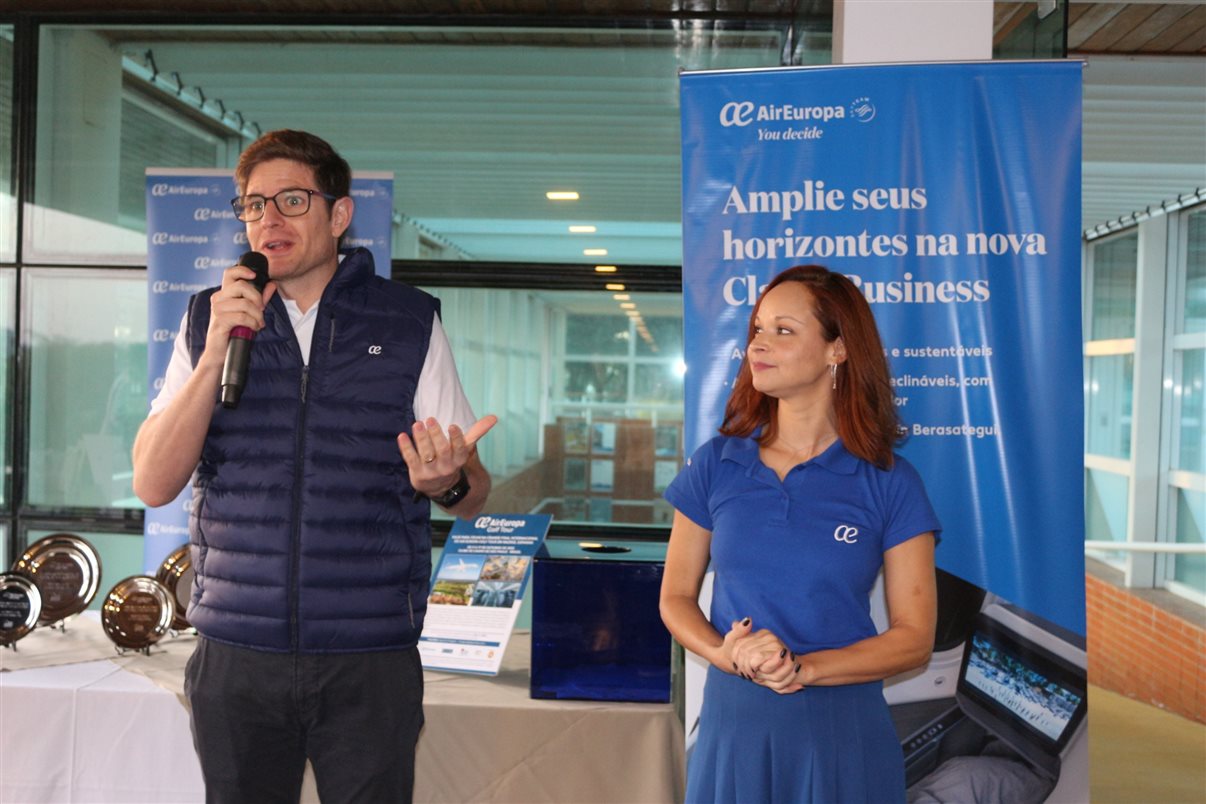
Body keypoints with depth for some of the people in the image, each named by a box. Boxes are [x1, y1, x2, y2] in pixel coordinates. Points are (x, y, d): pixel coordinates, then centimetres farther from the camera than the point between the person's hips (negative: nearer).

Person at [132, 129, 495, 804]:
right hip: (236, 655, 2)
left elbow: (474, 496, 3)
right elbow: (154, 486, -1)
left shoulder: (410, 323, 2)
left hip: (371, 663, -1)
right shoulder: (210, 320, 7)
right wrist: (217, 353, -12)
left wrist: (448, 483, -22)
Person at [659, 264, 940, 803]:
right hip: (733, 721, 2)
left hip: (843, 727, -1)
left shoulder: (890, 484, -5)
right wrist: (725, 653, -15)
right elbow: (676, 598, 5)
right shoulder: (715, 465, 1)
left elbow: (914, 639, -5)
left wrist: (803, 667, -18)